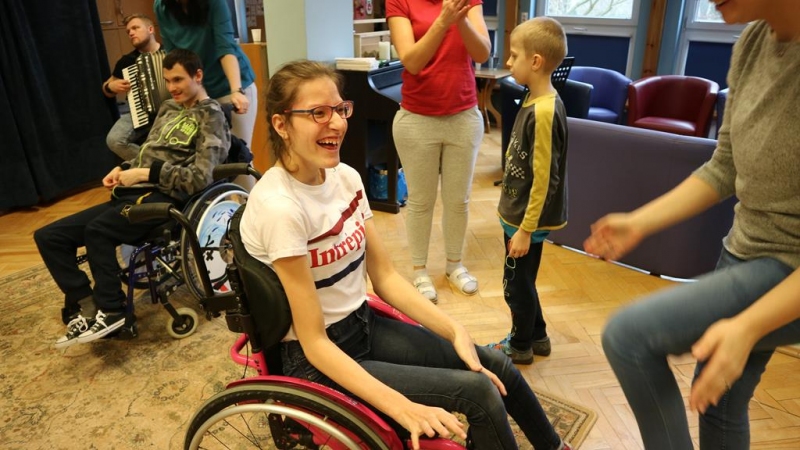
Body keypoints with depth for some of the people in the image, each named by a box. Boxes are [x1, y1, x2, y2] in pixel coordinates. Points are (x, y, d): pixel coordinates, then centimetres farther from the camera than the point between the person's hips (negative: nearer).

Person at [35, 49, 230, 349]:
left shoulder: (211, 118, -4)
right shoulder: (168, 108, 21)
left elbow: (200, 178, -15)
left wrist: (145, 174, -15)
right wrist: (123, 169, 9)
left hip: (163, 198, -9)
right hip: (132, 194, 9)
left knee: (97, 230, -33)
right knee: (48, 236, -2)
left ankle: (111, 310, -16)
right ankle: (84, 307, -5)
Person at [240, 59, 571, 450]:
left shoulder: (345, 177, -4)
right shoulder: (279, 208, -26)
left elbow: (385, 276, 0)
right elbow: (315, 342, -24)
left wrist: (454, 331, -10)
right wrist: (402, 408, -30)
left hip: (363, 324, 7)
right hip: (315, 359, -6)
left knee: (493, 365, 5)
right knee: (479, 391, -10)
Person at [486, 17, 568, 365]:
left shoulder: (544, 112, -23)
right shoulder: (534, 101, 5)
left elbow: (543, 179, -22)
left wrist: (525, 230, -18)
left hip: (527, 220, -9)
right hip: (518, 213, 9)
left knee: (516, 284, 8)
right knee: (522, 281, 21)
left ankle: (520, 346, 28)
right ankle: (536, 336, 38)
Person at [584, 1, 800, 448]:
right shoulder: (753, 44, -3)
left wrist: (748, 326, -31)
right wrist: (640, 222, 0)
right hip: (745, 253, 8)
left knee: (627, 335, -19)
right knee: (717, 403, 21)